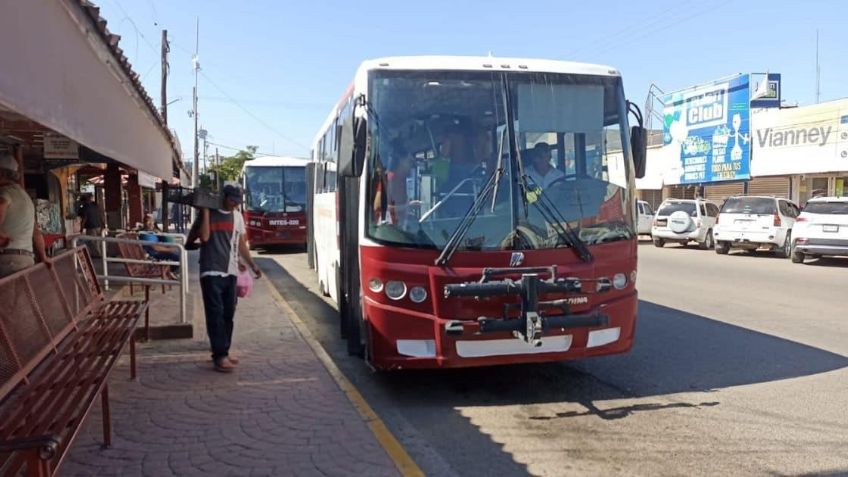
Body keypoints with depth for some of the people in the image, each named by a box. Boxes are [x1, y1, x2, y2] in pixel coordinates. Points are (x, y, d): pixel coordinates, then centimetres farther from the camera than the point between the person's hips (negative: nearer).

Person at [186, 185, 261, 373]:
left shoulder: (237, 216, 11)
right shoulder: (208, 214, -3)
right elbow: (204, 236, -17)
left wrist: (252, 265, 12)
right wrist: (206, 211, -15)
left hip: (230, 272, 6)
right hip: (211, 272, -6)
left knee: (228, 314, 9)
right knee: (215, 314, -8)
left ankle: (223, 352, 19)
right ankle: (220, 356, -7)